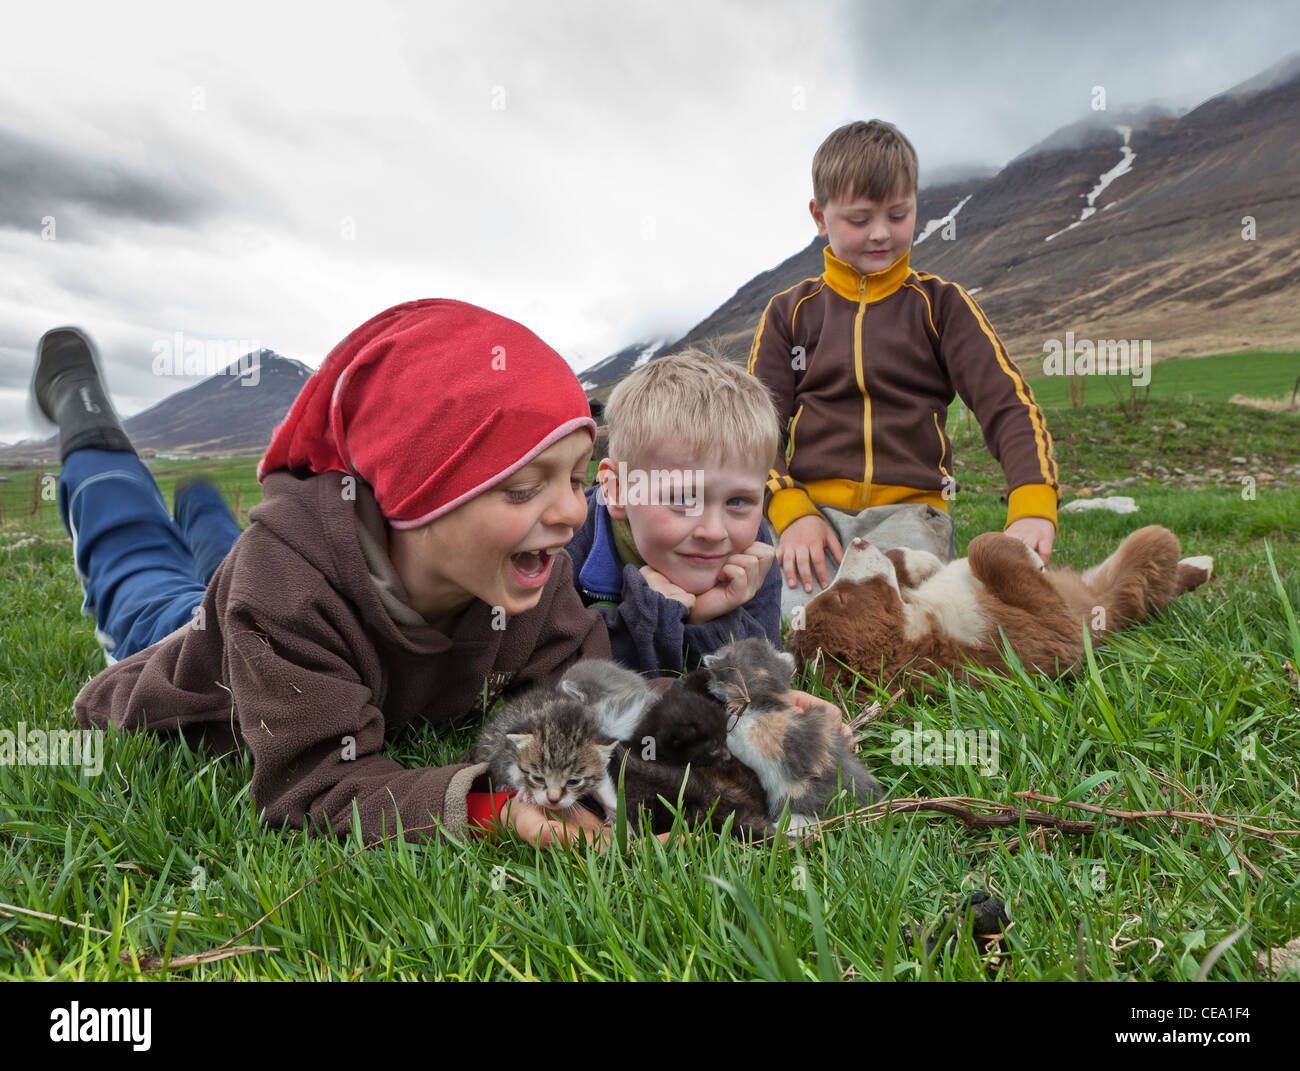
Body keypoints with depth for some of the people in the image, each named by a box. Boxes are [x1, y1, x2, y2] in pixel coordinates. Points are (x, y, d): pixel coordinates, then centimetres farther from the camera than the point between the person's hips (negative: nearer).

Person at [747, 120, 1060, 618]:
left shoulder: (941, 304, 11)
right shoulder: (790, 312, 13)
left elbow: (1009, 404, 1)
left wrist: (1033, 506, -17)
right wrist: (792, 511, -12)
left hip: (908, 507, 0)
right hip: (813, 506, 1)